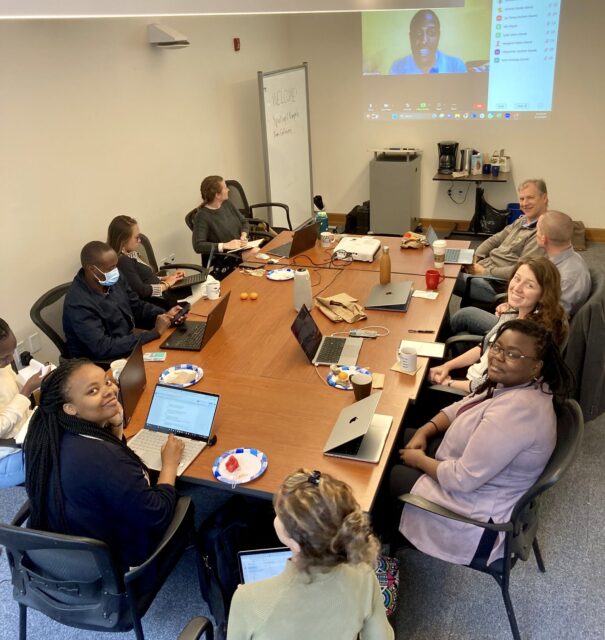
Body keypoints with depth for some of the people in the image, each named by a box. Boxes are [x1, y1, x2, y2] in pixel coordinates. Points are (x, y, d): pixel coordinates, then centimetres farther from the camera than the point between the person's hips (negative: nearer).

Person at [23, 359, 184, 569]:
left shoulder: (56, 437, -13)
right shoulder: (102, 459, -39)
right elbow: (157, 516, -27)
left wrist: (115, 425, -12)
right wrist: (170, 462, -12)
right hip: (118, 563, -6)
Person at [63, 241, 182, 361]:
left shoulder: (114, 280, -3)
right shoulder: (79, 304, -26)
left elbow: (137, 306, 13)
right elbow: (103, 348, -30)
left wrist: (165, 315, -8)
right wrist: (154, 333, -28)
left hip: (128, 346, 7)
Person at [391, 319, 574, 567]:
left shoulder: (515, 410, -36)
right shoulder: (514, 383, -7)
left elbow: (463, 479, -32)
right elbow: (464, 406, 10)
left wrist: (419, 460, -16)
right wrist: (425, 431, -5)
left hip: (479, 511, -9)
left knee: (387, 477, 2)